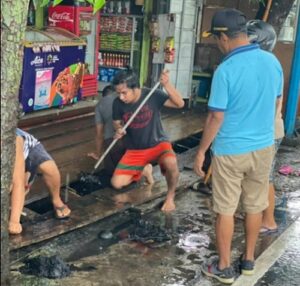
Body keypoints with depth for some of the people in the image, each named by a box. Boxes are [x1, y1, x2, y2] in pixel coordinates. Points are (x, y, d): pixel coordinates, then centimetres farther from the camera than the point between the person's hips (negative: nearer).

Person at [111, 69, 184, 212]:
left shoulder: (152, 95, -18)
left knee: (171, 163, -37)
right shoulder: (118, 103, -12)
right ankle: (144, 170, 22)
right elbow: (117, 123, 6)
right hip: (135, 150, 3)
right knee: (116, 183, -8)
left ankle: (170, 196, -6)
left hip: (158, 143, -3)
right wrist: (119, 130, -18)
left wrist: (167, 84, -35)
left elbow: (180, 104, -22)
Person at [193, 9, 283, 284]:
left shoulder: (226, 70, -21)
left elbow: (216, 118, -17)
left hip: (231, 151, -5)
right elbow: (275, 103, 10)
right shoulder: (273, 61, -2)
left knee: (226, 211, 8)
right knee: (255, 206, 18)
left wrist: (201, 151, -6)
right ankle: (249, 260, 32)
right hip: (263, 147, 6)